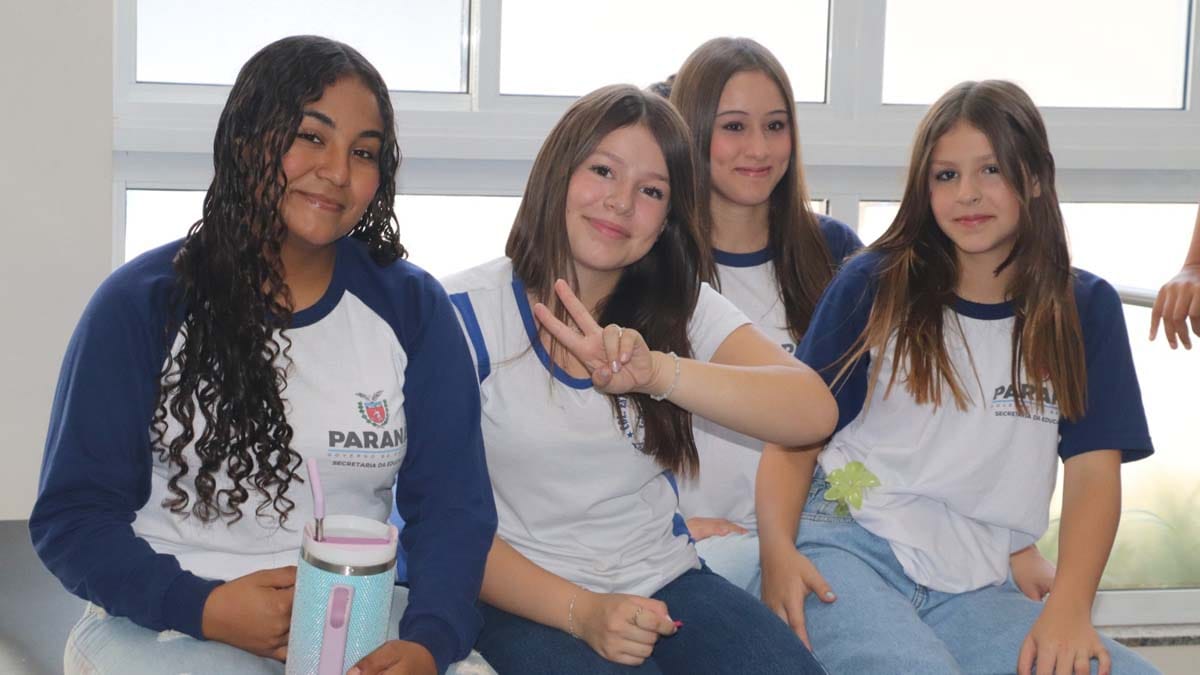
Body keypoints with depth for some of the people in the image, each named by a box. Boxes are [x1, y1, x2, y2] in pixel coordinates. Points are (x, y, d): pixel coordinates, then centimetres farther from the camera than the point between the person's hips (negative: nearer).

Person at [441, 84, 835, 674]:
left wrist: (656, 371, -30)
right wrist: (580, 613, -20)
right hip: (529, 604, -3)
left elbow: (813, 413, -14)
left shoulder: (681, 305, 4)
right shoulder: (467, 312, -6)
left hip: (665, 582, 4)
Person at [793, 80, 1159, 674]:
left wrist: (1068, 608, -12)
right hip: (851, 548, -3)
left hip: (973, 584, 3)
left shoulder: (1085, 308, 10)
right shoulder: (874, 285, 6)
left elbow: (1093, 470, 4)